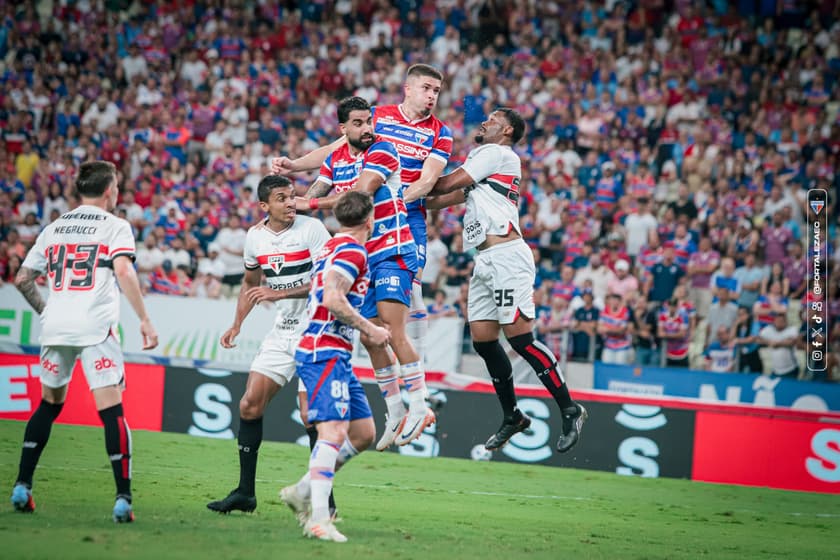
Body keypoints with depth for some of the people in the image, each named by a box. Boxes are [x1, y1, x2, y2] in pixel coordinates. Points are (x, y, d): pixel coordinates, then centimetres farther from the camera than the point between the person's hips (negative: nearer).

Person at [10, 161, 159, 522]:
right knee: (112, 411, -7)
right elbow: (123, 271, -15)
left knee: (49, 405, 21)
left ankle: (21, 487, 20)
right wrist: (144, 320, -15)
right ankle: (123, 499, -15)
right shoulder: (115, 226, 2)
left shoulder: (53, 229, 17)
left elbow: (22, 279, 19)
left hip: (55, 328, 5)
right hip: (96, 329, -5)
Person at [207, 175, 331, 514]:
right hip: (282, 331, 6)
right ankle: (245, 492, 10)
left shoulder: (312, 229, -13)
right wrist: (236, 326, 14)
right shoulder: (255, 237, 4)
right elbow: (250, 282, 21)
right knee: (250, 405, 1)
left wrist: (280, 293, -24)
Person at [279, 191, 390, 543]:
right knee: (334, 432, -20)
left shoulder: (333, 246, 19)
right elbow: (333, 299, -20)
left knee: (363, 433, 11)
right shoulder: (352, 249, -11)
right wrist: (370, 330, -13)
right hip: (325, 353, -10)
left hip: (336, 355, 10)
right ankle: (318, 519, -28)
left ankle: (303, 492, 14)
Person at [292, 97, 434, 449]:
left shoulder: (382, 151, -10)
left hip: (392, 252, -7)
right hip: (362, 256, 7)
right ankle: (395, 411, 13)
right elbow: (311, 198, 9)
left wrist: (315, 203, -19)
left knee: (392, 330, -18)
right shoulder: (335, 160, 11)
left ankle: (419, 407, -14)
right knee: (369, 338, 4)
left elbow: (360, 193, -22)